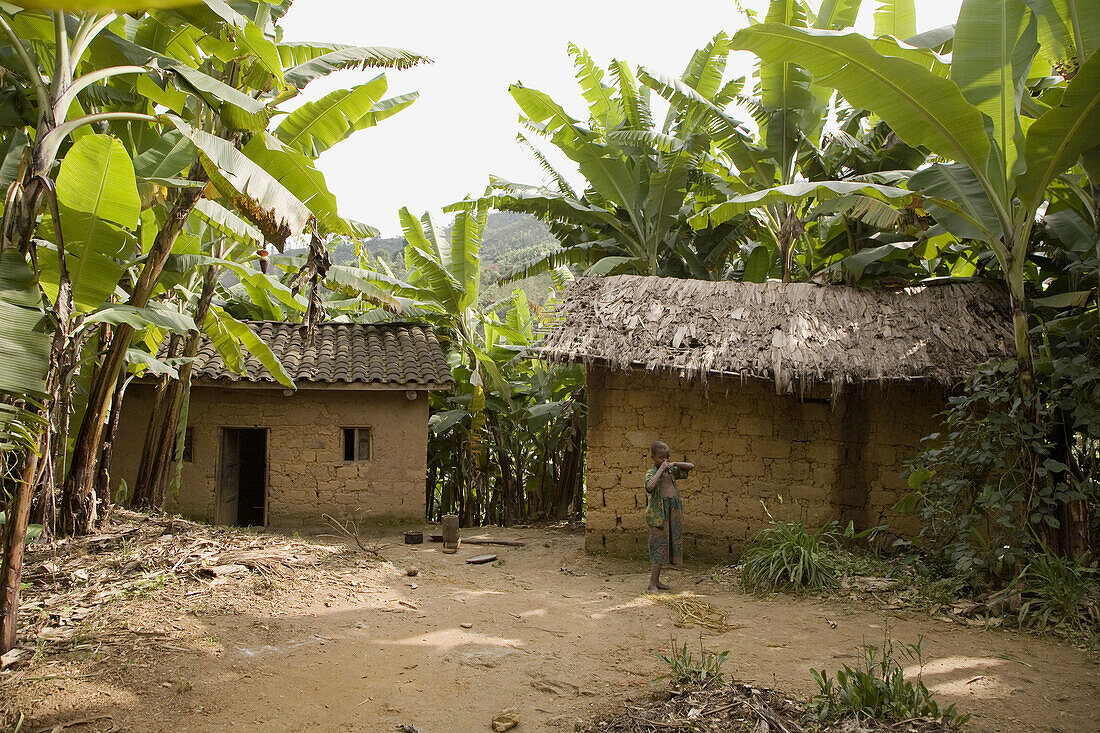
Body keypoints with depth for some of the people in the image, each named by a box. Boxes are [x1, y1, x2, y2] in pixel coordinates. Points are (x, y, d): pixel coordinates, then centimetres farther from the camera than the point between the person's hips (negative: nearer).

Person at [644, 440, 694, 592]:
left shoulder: (671, 470, 12)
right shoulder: (651, 473, -7)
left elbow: (691, 466, 13)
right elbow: (650, 487, -28)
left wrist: (675, 463, -2)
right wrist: (661, 470, -23)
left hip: (674, 511, 7)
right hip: (658, 512, -7)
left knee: (669, 545, 9)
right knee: (659, 546, -9)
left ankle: (656, 581, 17)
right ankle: (652, 583, -7)